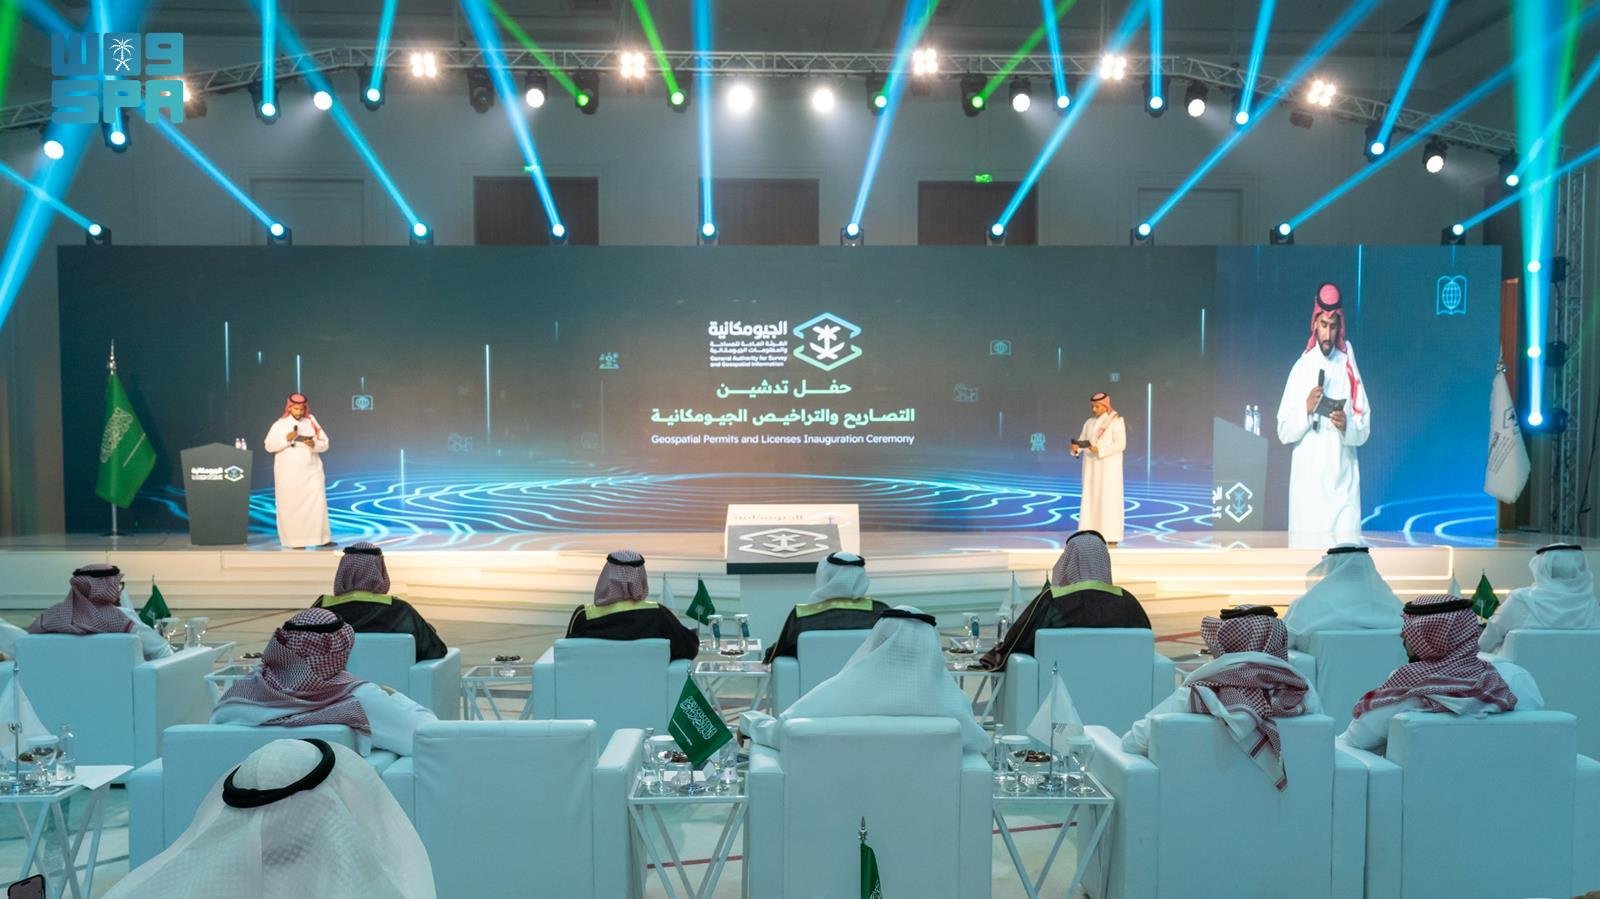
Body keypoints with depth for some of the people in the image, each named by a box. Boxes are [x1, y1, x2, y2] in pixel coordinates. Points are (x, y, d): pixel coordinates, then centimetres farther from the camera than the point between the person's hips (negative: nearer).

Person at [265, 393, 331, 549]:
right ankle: (295, 540, 1)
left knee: (317, 503, -6)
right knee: (291, 506, -3)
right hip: (288, 473, -2)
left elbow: (325, 444, 6)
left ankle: (320, 538, -3)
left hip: (311, 471, 2)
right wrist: (286, 439, -15)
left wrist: (314, 444, -15)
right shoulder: (280, 424, 2)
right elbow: (269, 446, -2)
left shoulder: (312, 423, 8)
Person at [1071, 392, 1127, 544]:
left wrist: (1099, 450, -24)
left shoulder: (1116, 421, -5)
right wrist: (1076, 447, -16)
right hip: (1091, 467, 6)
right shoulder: (1089, 423, 12)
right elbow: (1081, 442, 7)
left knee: (1109, 499, -8)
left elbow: (1120, 444, -14)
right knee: (1091, 499, 2)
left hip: (1109, 466, -6)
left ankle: (1111, 537, -7)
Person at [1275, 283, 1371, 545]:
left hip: (1344, 482, 1)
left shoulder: (1349, 366, 7)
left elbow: (1366, 427, 5)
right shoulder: (1301, 368, 3)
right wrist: (1306, 409, -17)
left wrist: (1347, 425, -15)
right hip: (1308, 482, -1)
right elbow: (1284, 432, -1)